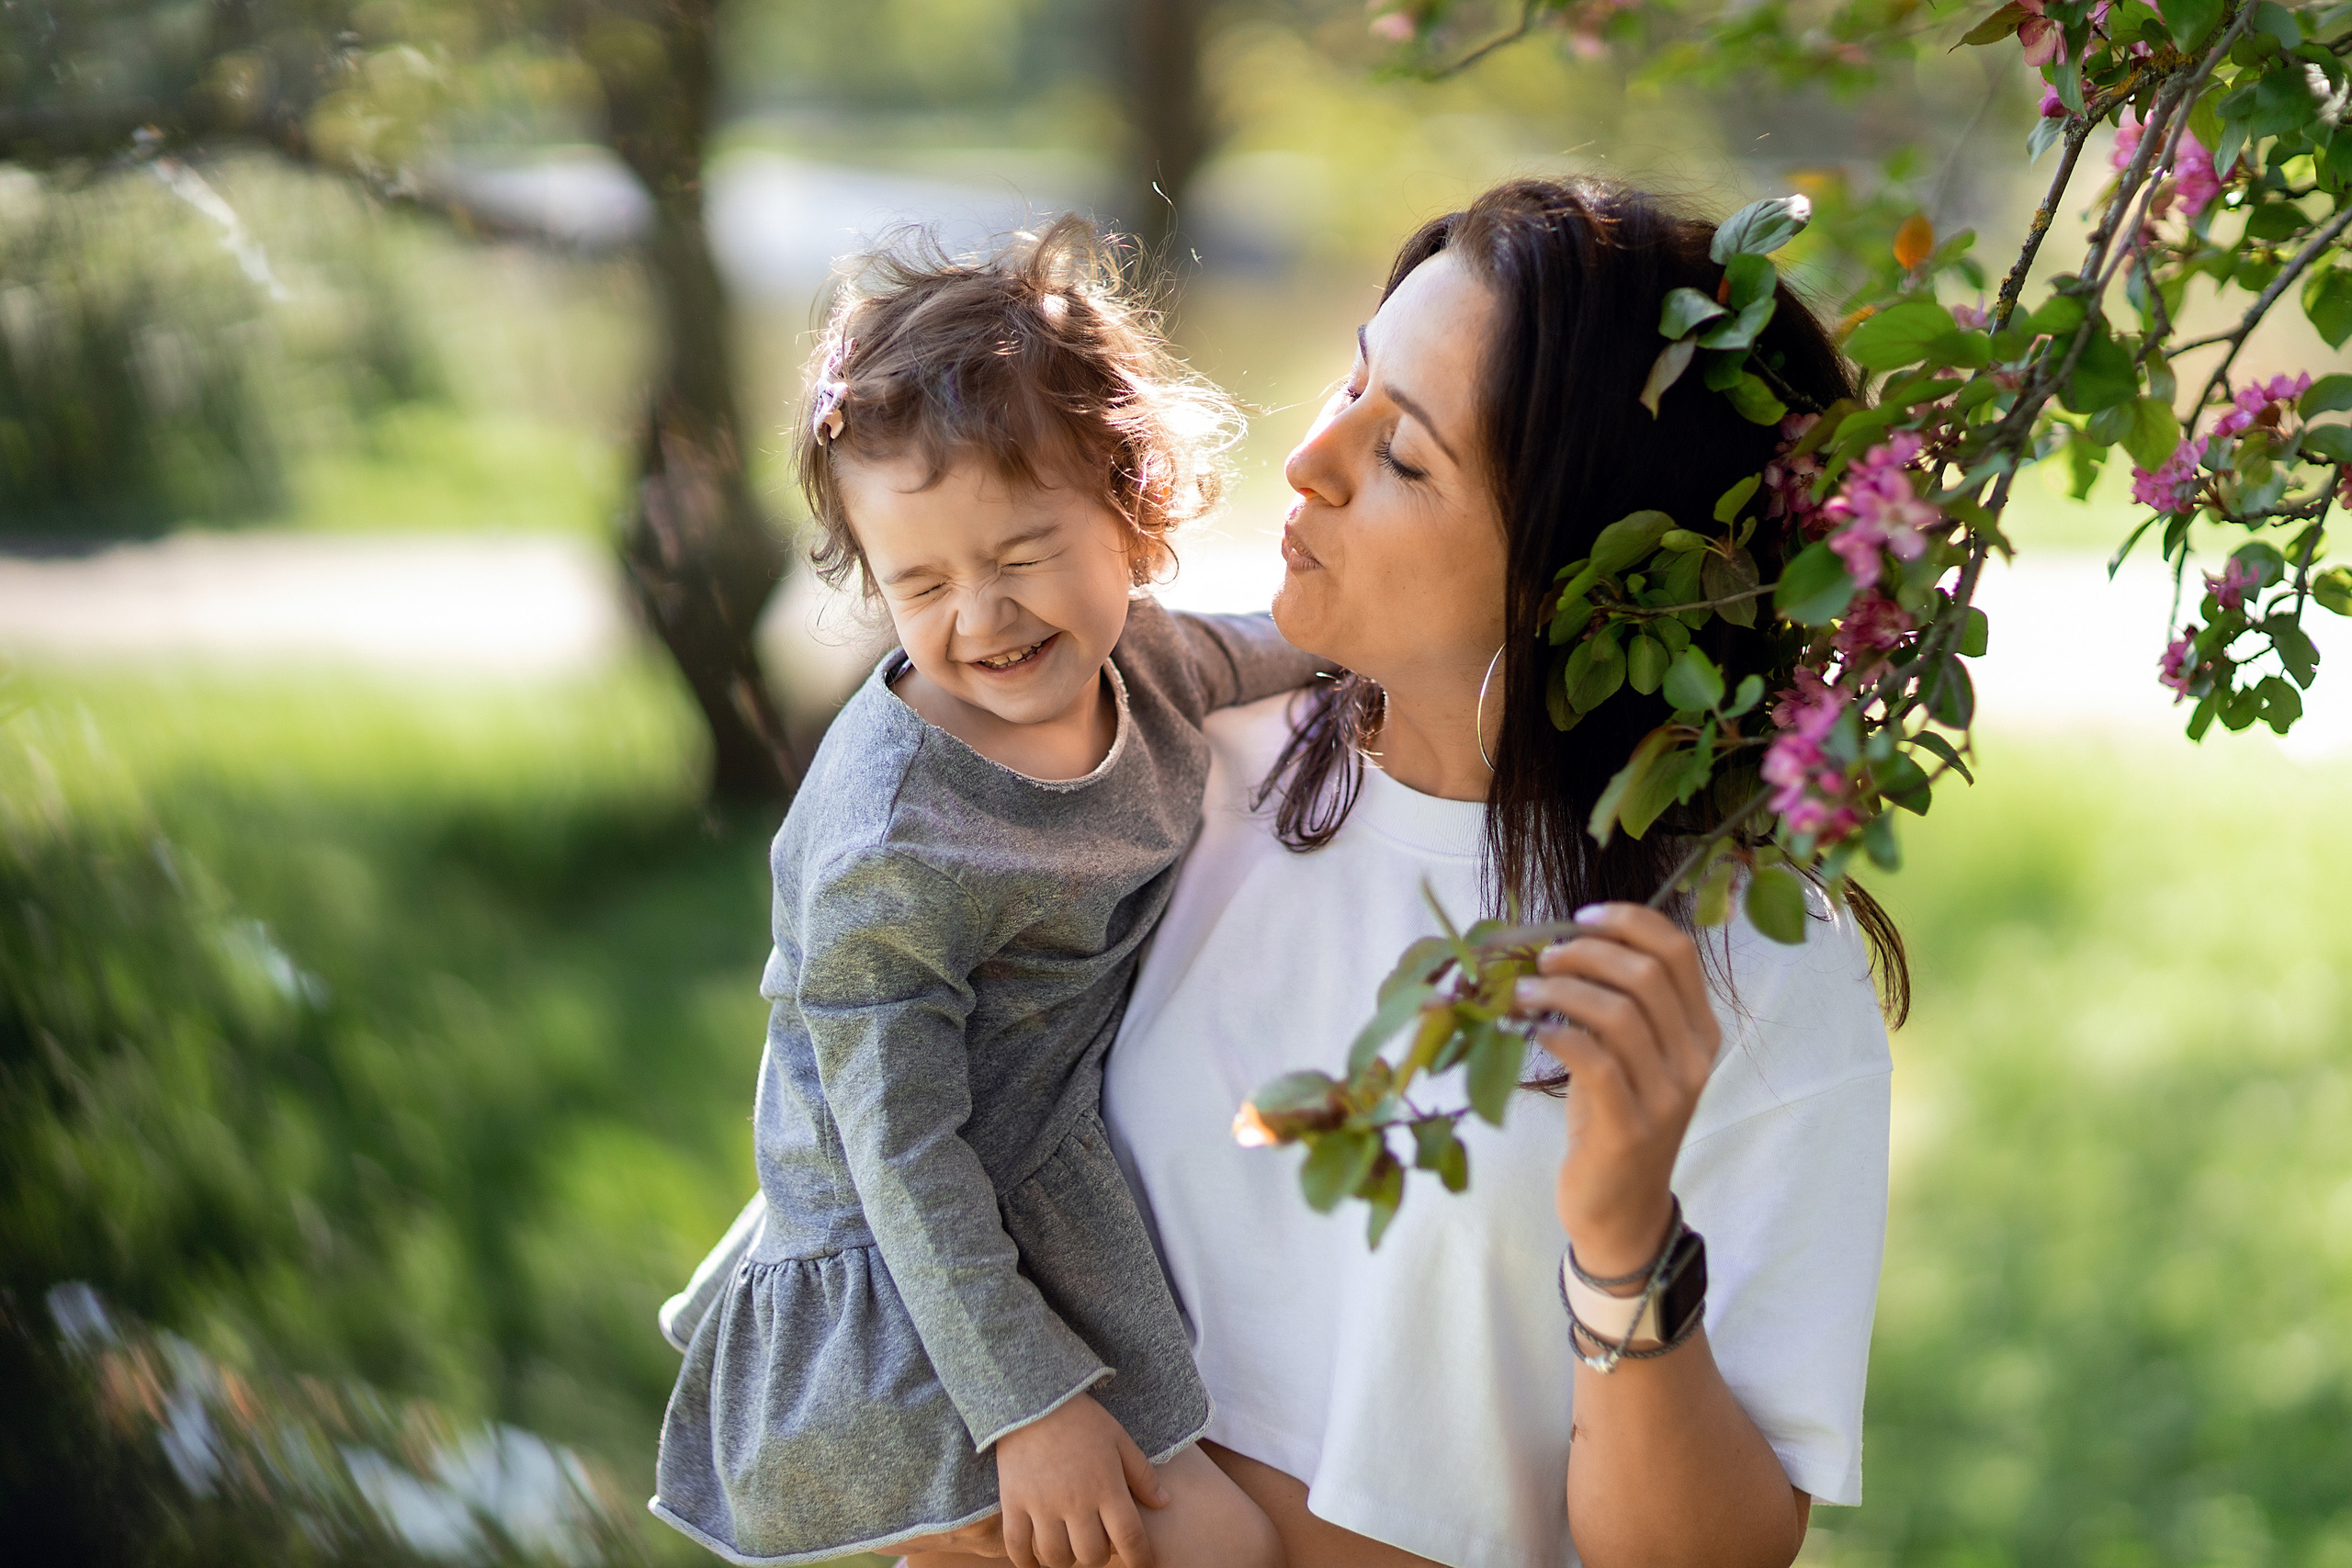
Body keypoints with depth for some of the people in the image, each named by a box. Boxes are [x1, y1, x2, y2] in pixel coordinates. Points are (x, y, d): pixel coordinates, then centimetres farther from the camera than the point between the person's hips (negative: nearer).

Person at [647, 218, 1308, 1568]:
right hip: (913, 1278, -7)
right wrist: (1030, 1403, -25)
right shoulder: (890, 848, -28)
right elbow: (901, 1151, -25)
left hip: (1062, 1192, 7)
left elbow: (1271, 647, 20)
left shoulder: (1138, 658, -5)